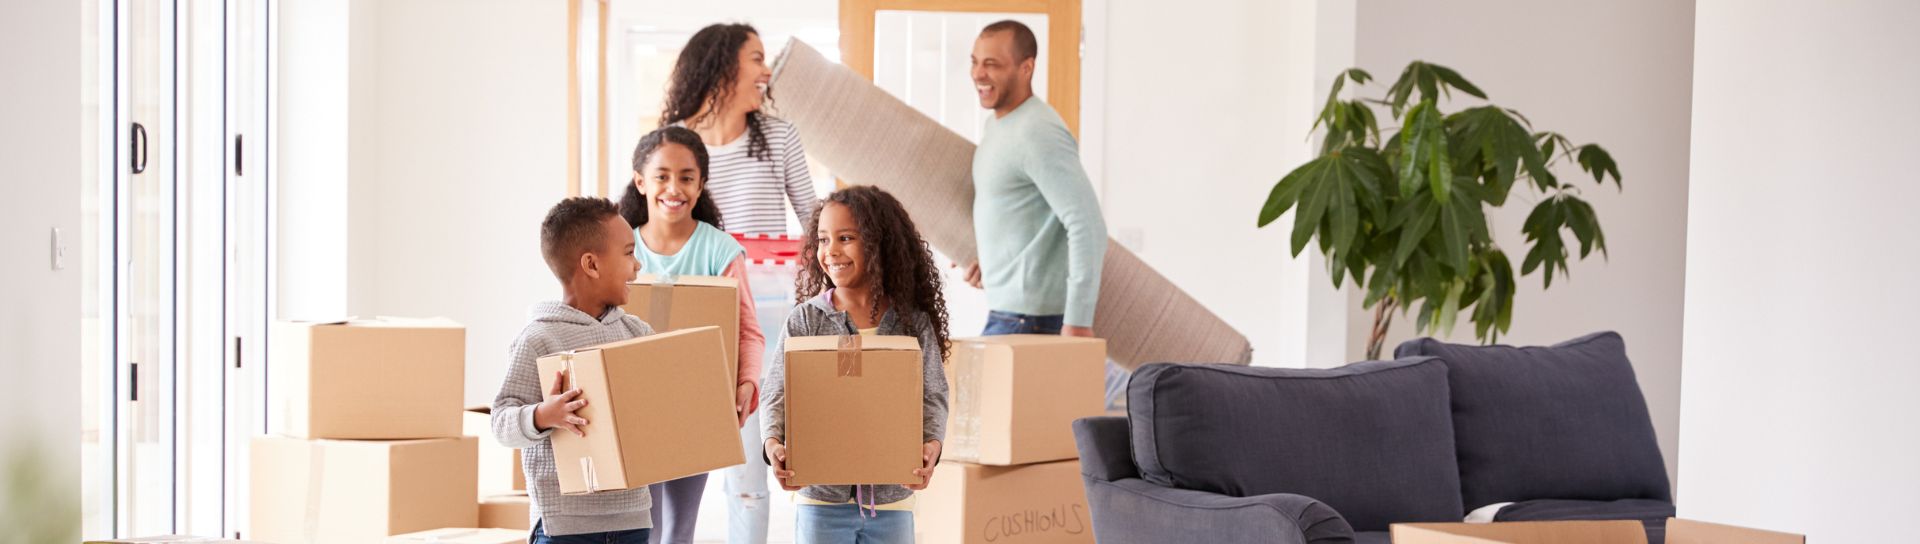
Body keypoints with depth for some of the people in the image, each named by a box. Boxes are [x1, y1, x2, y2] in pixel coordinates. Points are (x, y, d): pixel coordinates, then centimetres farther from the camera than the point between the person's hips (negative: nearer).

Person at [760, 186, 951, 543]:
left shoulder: (913, 322, 1)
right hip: (820, 496, -1)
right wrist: (774, 441, -24)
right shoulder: (805, 321, -2)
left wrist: (932, 443, -20)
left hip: (891, 498, 1)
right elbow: (778, 395, -4)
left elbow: (932, 396, 0)